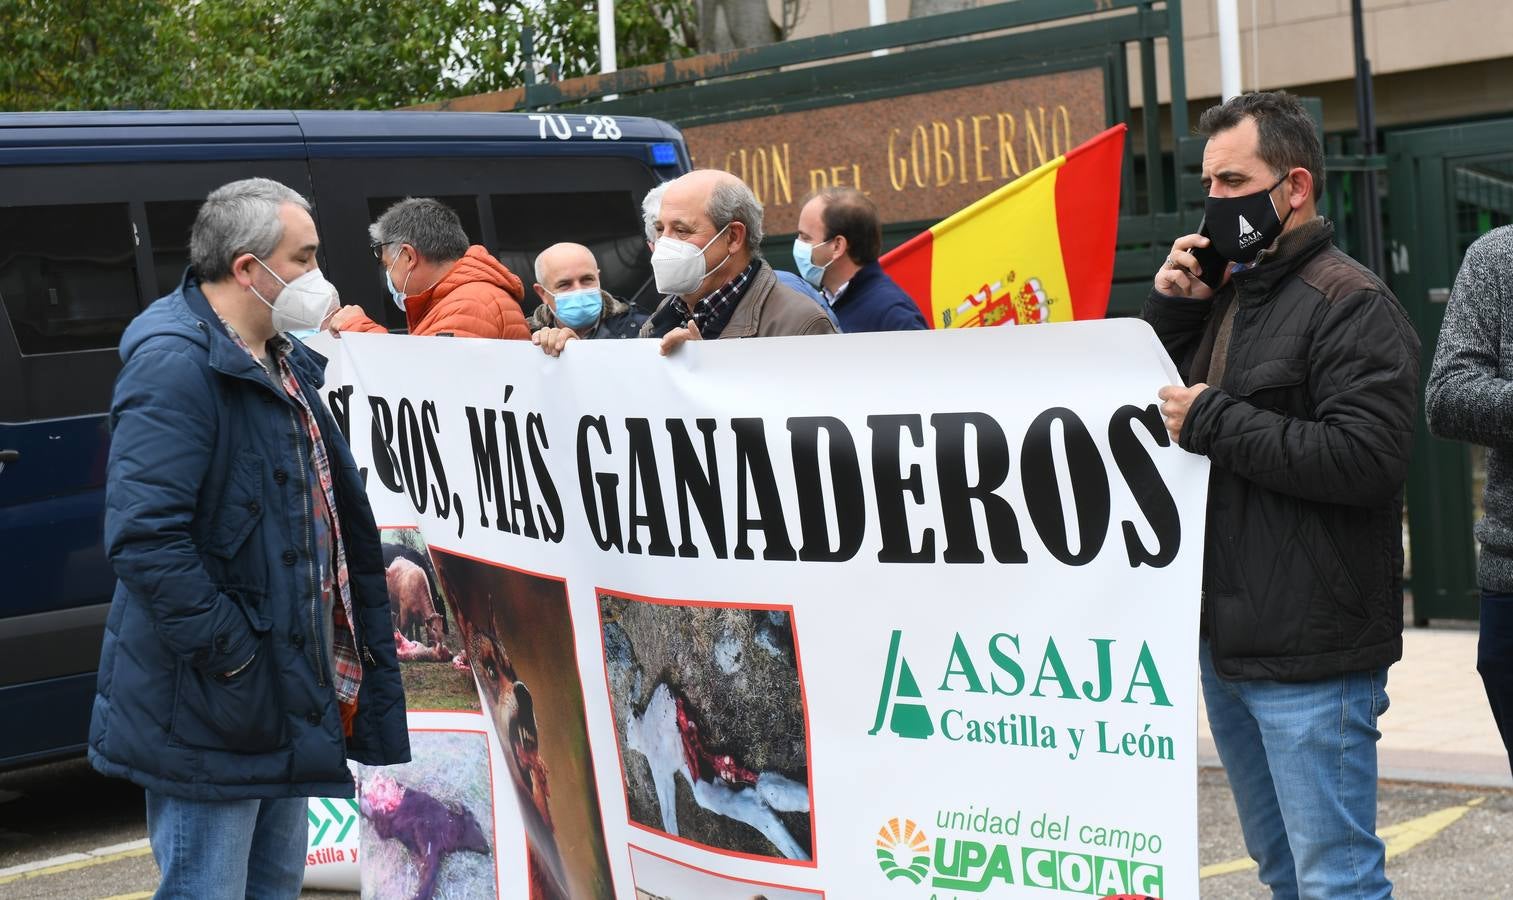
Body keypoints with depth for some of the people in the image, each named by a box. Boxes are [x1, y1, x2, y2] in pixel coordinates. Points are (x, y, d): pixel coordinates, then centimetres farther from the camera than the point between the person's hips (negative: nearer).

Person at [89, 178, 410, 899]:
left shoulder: (281, 363, 14)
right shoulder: (174, 365, -20)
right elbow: (145, 538, -28)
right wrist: (231, 656, -25)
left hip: (285, 693, 10)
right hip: (207, 712, -10)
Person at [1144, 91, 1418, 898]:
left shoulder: (1349, 304, -11)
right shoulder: (1221, 294, 15)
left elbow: (1368, 458, -22)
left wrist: (1215, 420, -17)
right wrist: (1170, 311, 0)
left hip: (1308, 654, -9)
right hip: (1223, 641, 9)